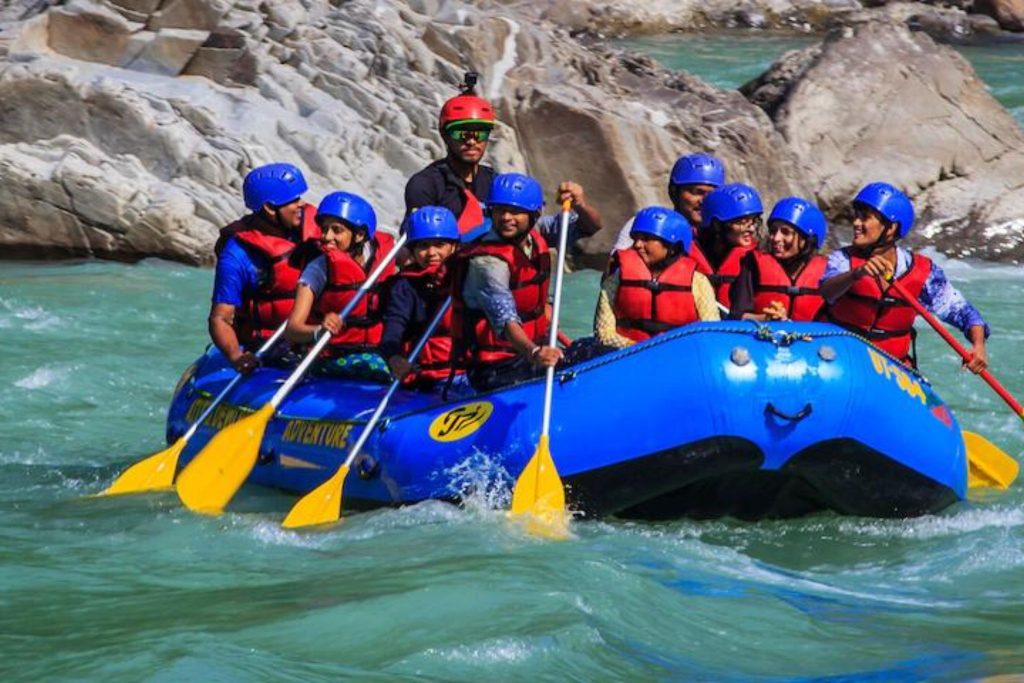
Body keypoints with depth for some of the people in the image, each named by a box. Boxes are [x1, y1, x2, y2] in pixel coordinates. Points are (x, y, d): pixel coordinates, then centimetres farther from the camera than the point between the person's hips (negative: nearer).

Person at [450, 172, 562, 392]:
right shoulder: (486, 262, -21)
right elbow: (504, 318, -37)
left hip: (533, 348, 10)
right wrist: (533, 352, -54)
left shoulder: (535, 240, 6)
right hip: (495, 369, -10)